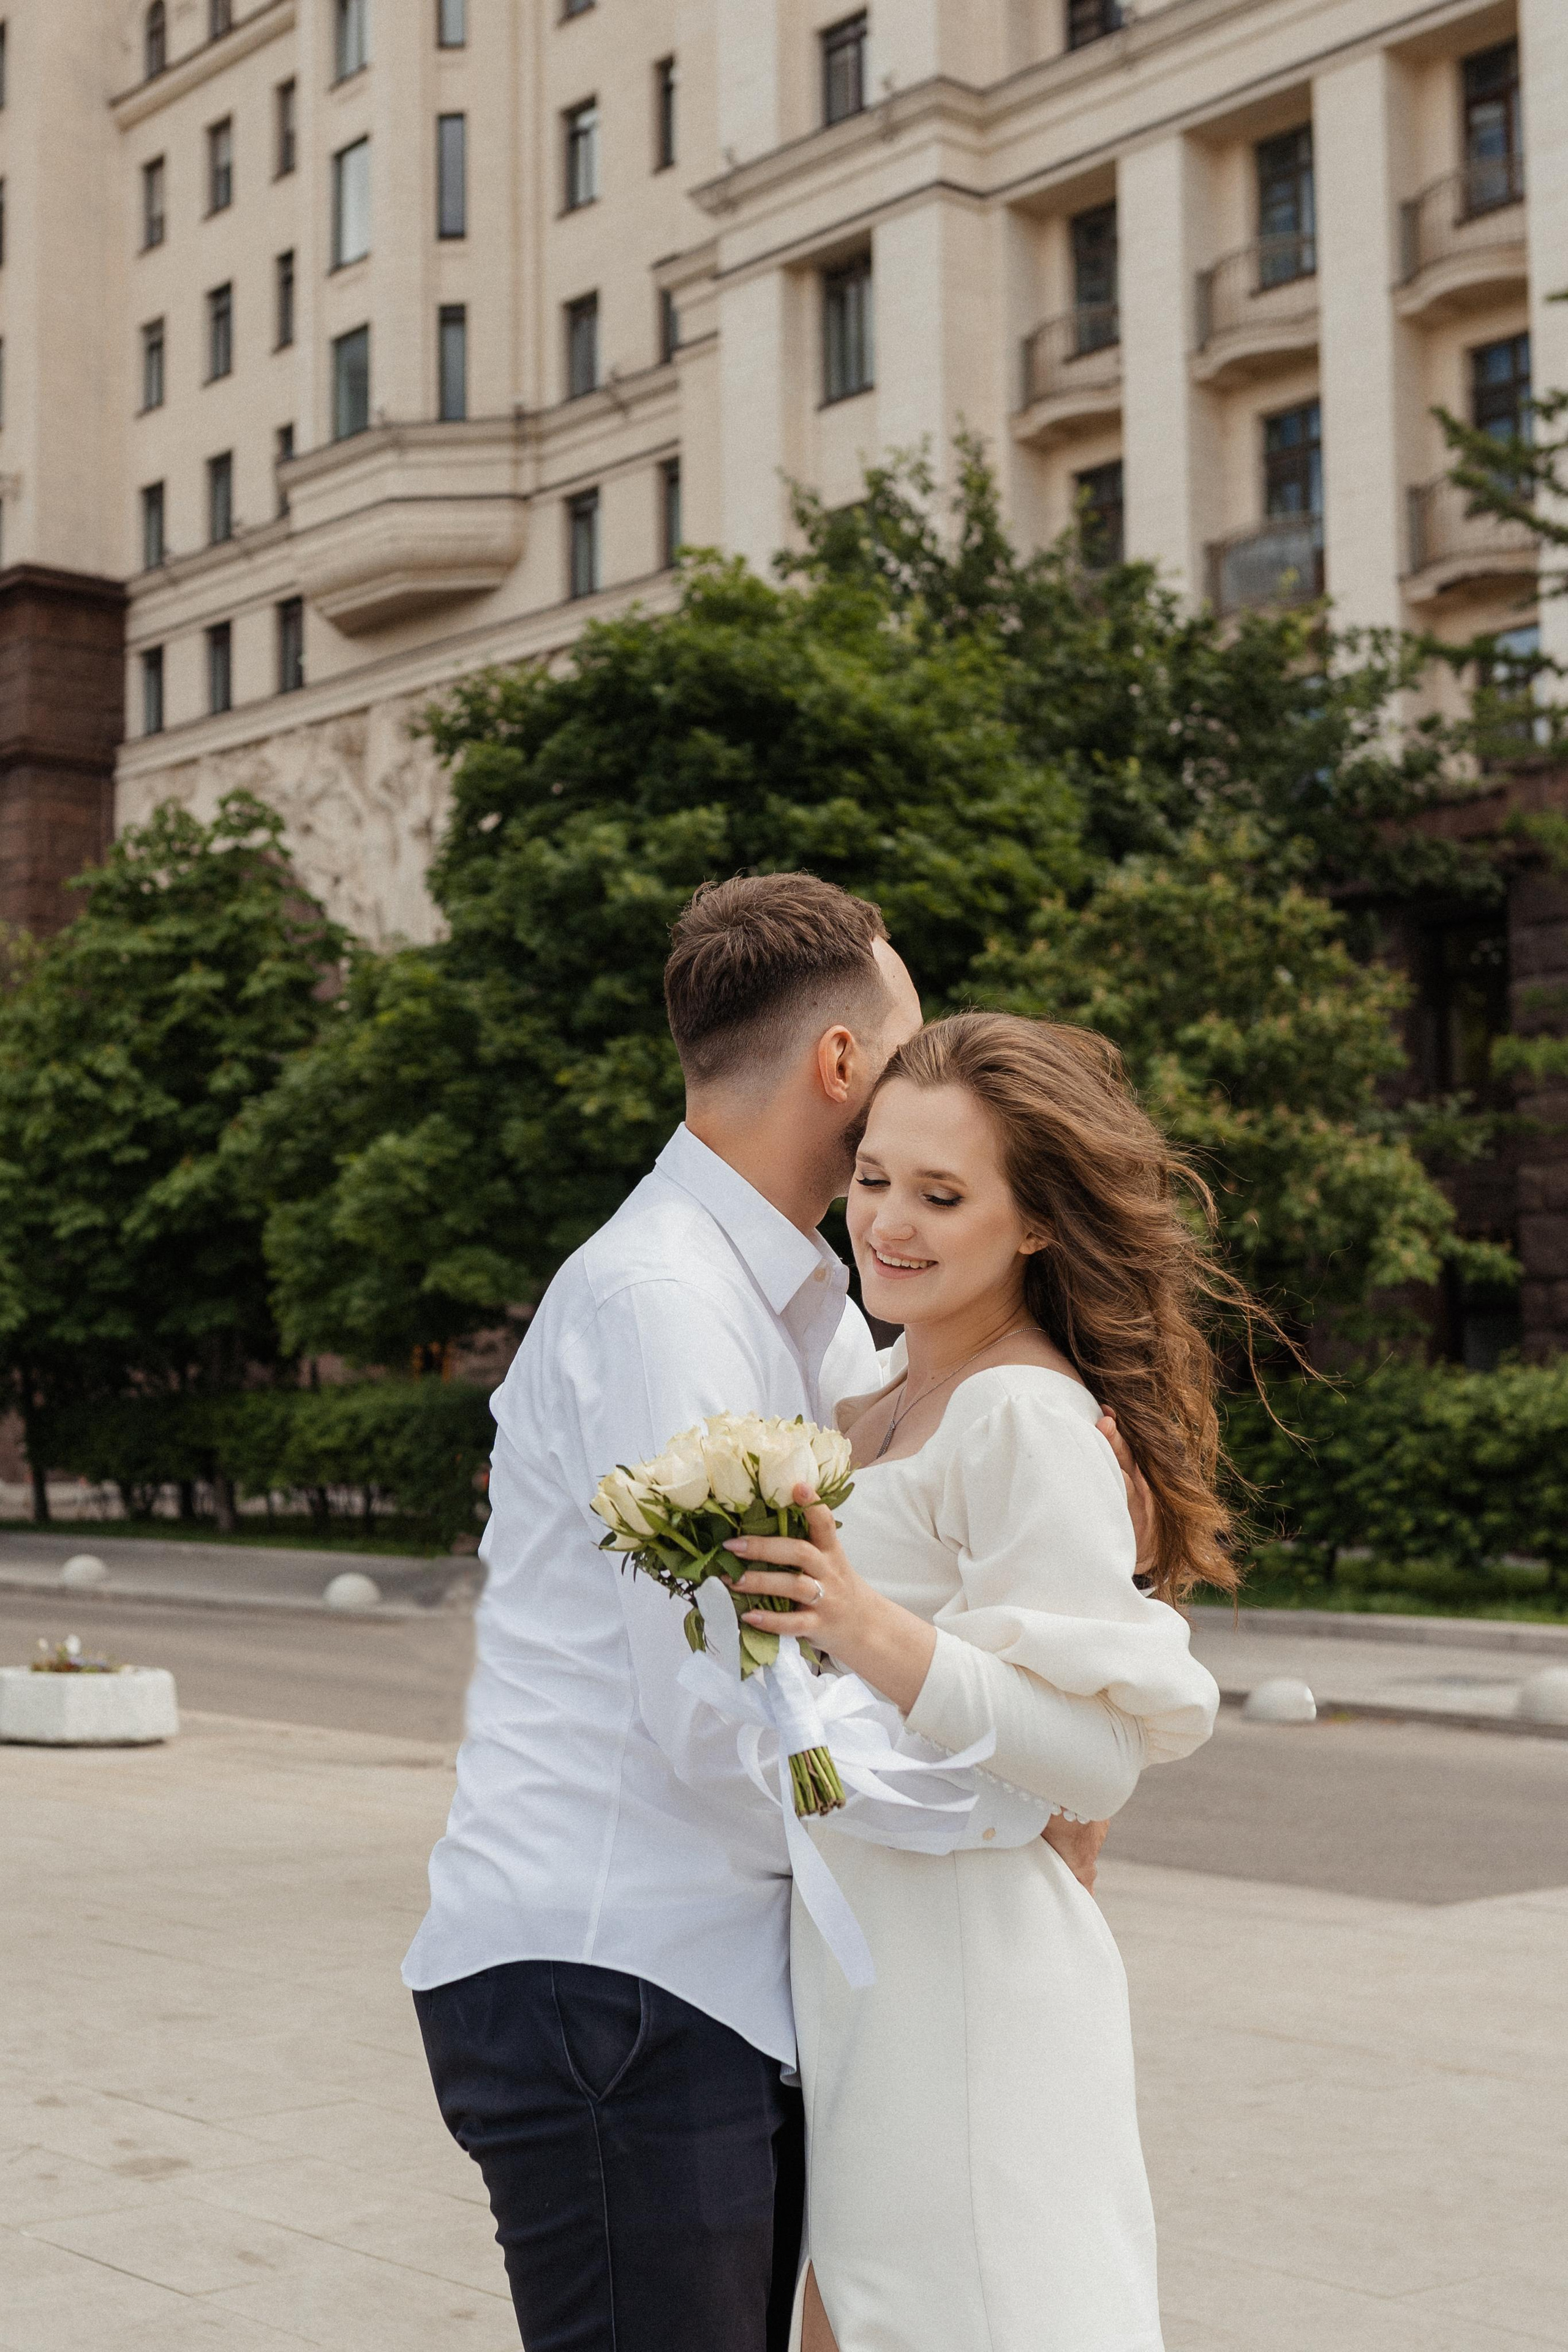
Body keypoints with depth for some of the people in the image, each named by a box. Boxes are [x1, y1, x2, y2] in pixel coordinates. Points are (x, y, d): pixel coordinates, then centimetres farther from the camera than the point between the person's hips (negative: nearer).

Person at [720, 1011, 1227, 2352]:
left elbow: (1101, 1757, -19)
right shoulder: (894, 1393, 10)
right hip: (854, 1962, 9)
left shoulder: (1030, 1421, -16)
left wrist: (880, 1638, -31)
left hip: (963, 1978, -9)